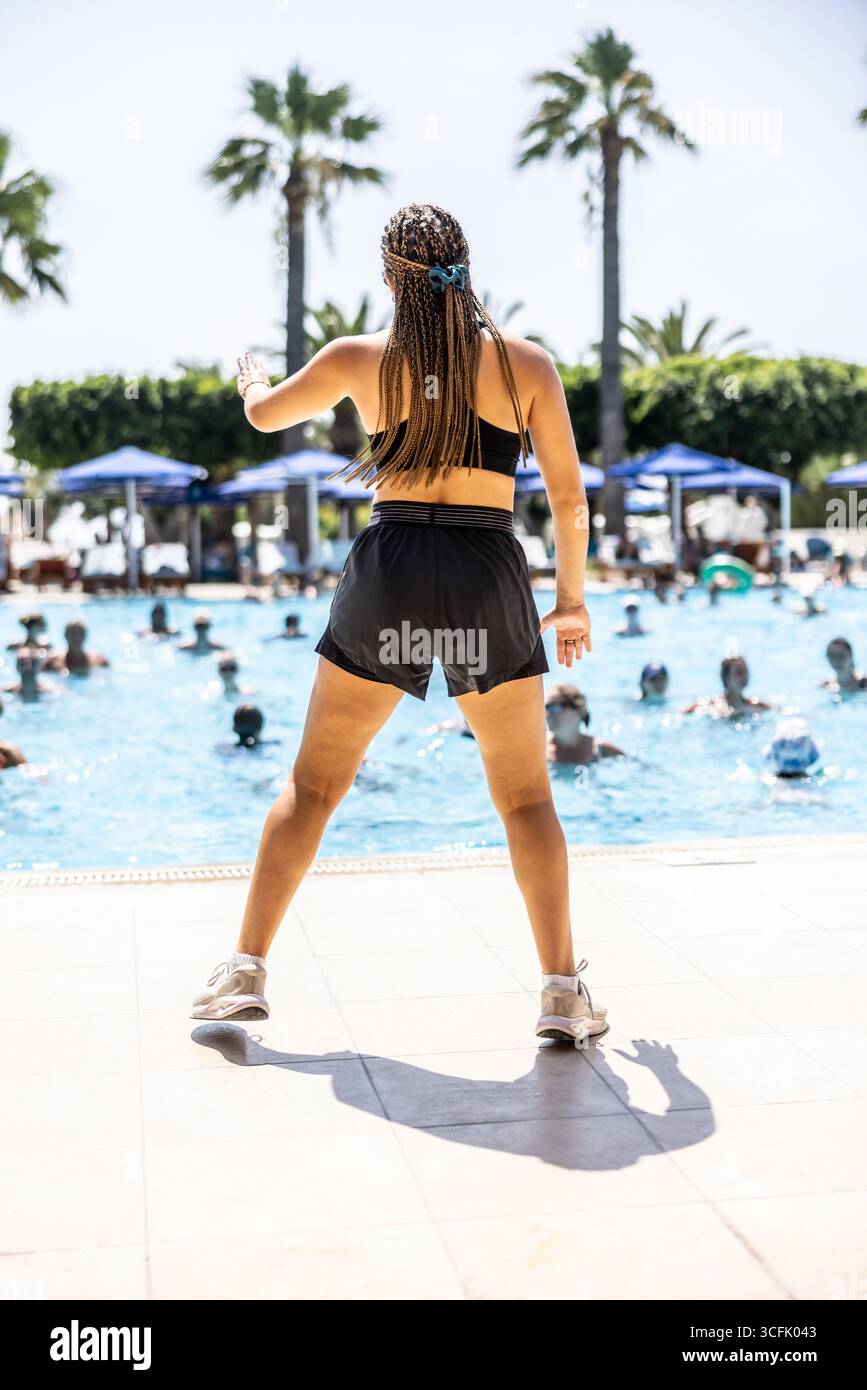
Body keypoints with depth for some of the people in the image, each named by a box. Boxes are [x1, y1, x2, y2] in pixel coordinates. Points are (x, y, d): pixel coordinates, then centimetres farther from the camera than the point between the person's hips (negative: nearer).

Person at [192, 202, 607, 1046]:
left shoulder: (362, 358, 7)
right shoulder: (526, 364, 4)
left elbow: (266, 416, 25)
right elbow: (569, 499, 4)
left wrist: (252, 380, 48)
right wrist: (572, 598, 17)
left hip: (387, 572, 1)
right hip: (489, 575, 0)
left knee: (313, 785, 12)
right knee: (525, 797, 11)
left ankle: (246, 970, 14)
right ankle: (563, 993, 5)